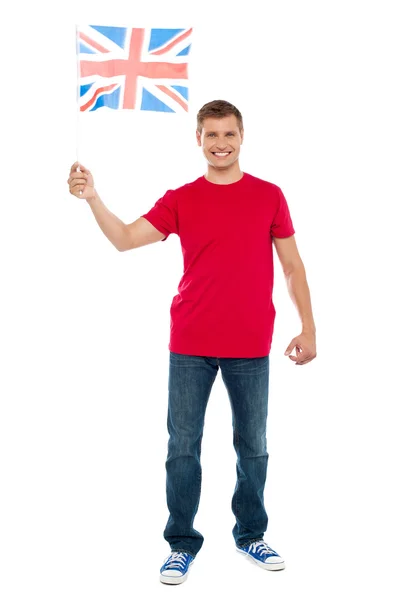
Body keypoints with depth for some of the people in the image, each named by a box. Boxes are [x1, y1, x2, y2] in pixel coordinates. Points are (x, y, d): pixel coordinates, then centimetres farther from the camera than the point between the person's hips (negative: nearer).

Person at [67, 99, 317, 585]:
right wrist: (92, 198, -21)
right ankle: (182, 544, 17)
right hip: (190, 345, 0)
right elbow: (125, 239, -6)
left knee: (252, 444, 10)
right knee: (183, 444, 4)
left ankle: (250, 535, 28)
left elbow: (293, 266, 6)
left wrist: (308, 329, 1)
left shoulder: (269, 196, 4)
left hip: (250, 346, 0)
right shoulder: (180, 200, 4)